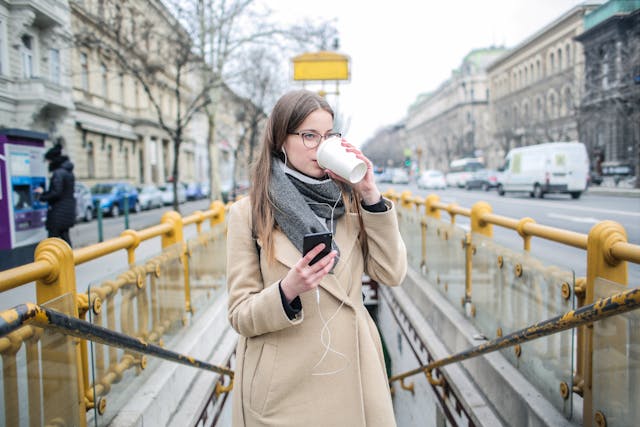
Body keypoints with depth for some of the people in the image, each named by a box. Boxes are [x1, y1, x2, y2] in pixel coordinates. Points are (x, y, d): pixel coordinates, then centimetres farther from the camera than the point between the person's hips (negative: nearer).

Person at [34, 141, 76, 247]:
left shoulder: (58, 173, -16)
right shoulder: (69, 172, 13)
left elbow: (56, 192, -21)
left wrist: (42, 196, -6)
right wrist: (44, 192, 18)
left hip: (59, 211, -9)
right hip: (68, 210, 9)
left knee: (53, 237, -3)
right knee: (64, 236, 15)